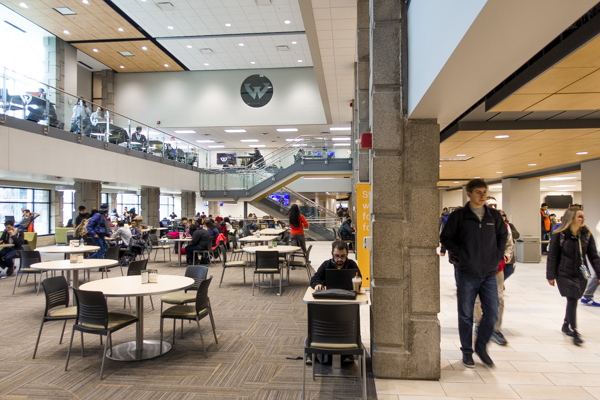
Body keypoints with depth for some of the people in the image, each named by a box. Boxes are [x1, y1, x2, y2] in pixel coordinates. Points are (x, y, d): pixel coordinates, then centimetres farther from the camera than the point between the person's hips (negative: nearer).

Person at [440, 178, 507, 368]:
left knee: (492, 313, 4)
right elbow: (445, 237, -3)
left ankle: (481, 346, 26)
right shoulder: (458, 216, -5)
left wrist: (498, 256, 7)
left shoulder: (494, 215, 6)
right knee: (466, 315, 7)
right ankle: (467, 352, 23)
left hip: (489, 274, 3)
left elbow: (503, 235, 19)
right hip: (467, 274, -3)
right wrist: (460, 255, -11)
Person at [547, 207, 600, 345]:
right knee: (572, 300, -8)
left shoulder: (587, 234, 1)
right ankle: (574, 332, -1)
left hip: (581, 274, 4)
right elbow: (552, 256, -7)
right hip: (565, 274, -4)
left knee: (573, 300, 12)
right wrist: (551, 276, -7)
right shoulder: (559, 235, -11)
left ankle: (566, 325, 31)